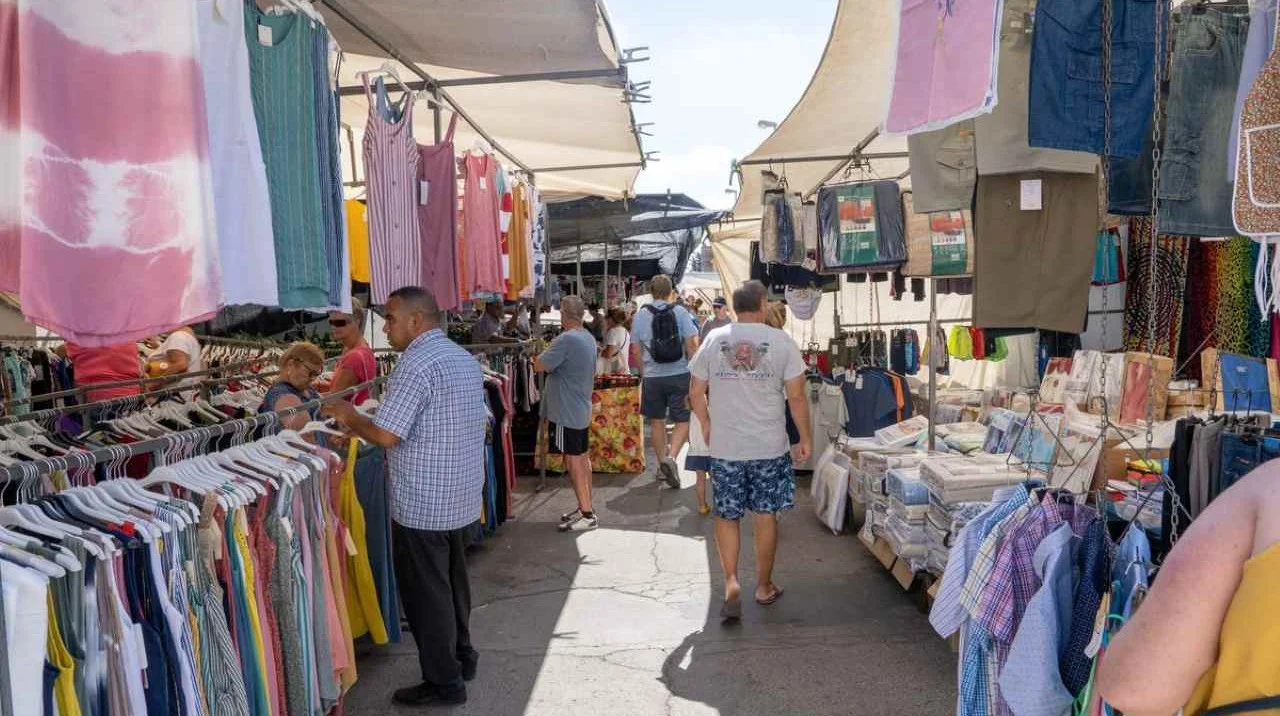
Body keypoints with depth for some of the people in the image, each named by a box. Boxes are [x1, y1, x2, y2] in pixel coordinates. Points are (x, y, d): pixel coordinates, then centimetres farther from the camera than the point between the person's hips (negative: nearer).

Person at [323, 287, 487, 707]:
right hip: (462, 497, 9)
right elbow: (481, 422, 16)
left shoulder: (416, 363, -19)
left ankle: (444, 681, 13)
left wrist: (351, 419, -3)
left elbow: (386, 436, -22)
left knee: (426, 592, 4)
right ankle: (462, 656, 34)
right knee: (453, 580, 21)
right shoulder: (465, 358, 10)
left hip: (423, 505, -9)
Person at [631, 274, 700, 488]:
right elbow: (692, 344, -7)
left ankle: (662, 463, 22)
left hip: (652, 377, 2)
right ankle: (671, 457, -13)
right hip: (679, 375, -1)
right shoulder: (680, 312, -4)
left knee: (657, 421, 15)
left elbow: (637, 349, 4)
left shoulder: (640, 315, 1)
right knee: (683, 421, 7)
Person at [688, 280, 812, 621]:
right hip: (769, 446, -1)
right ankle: (764, 586, 23)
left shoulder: (713, 340, 1)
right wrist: (806, 438, 4)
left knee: (726, 516, 11)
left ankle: (731, 583, -2)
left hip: (724, 446, 1)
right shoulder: (781, 341, -5)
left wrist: (706, 425, 18)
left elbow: (695, 393, 3)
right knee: (766, 515, 12)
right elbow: (796, 395, -6)